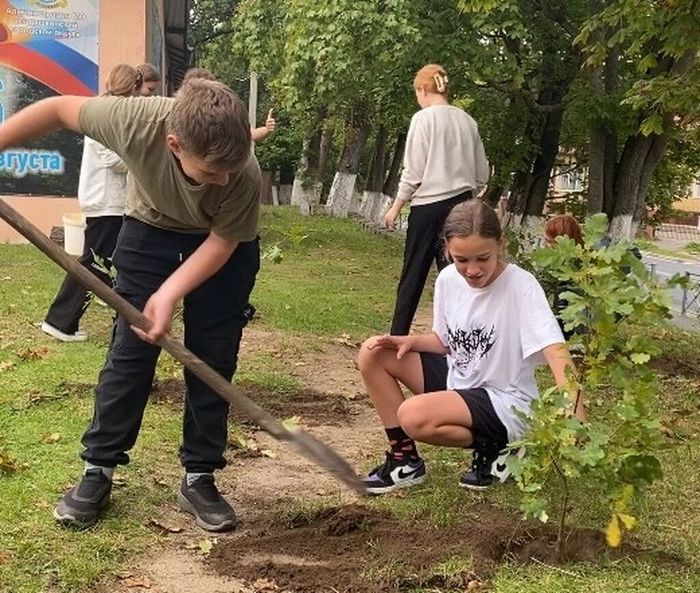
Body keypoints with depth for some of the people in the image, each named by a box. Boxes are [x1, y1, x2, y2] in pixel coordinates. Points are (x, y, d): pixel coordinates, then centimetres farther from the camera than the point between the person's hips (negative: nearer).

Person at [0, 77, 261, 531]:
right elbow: (58, 109, -20)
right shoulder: (135, 121, -37)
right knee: (130, 350, -2)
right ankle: (98, 472, 9)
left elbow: (223, 242, -21)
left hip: (223, 246, 0)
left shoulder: (244, 176, -37)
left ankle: (199, 479, 11)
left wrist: (170, 293, -32)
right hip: (151, 231, 1)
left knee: (213, 361, -2)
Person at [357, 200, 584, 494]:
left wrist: (576, 422, -47)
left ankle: (494, 449, -3)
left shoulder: (521, 286, -24)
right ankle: (403, 458, 5)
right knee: (373, 354, -3)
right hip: (457, 380, 7)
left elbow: (557, 352, -34)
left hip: (505, 402, -7)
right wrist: (411, 341, -11)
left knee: (413, 416, -30)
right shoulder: (448, 279, -5)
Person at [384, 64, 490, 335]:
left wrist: (395, 208, 0)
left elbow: (413, 171, -9)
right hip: (461, 205, 5)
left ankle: (398, 336, 13)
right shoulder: (467, 121, 8)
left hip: (429, 205, -4)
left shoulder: (423, 119, -7)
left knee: (413, 274, 5)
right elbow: (482, 174, 11)